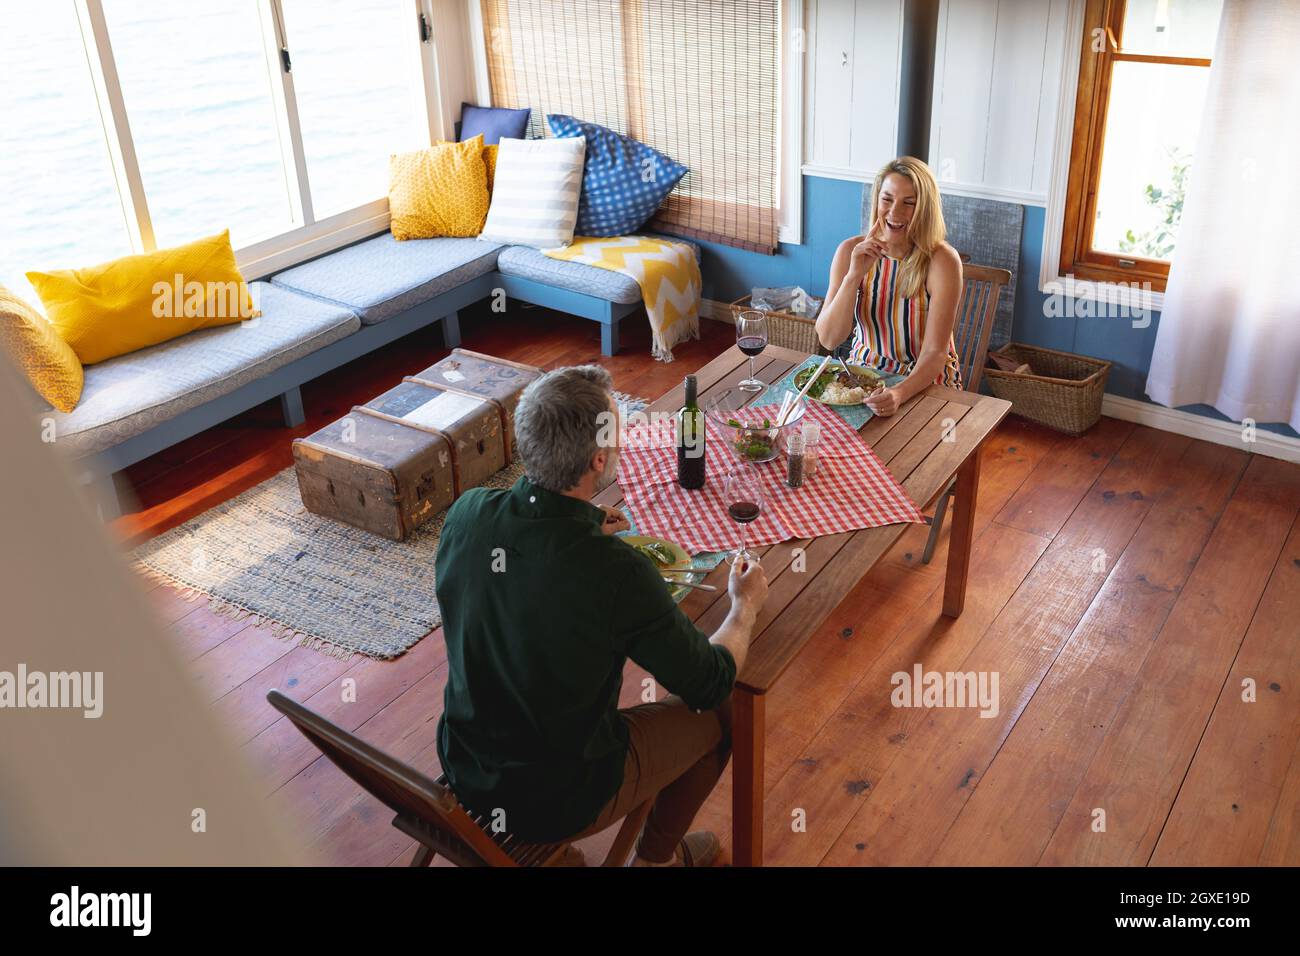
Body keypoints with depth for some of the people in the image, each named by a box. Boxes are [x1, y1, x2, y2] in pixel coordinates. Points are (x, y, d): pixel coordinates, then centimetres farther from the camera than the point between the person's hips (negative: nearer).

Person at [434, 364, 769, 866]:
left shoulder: (466, 511, -16)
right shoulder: (619, 574, -31)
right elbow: (712, 684, -14)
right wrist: (746, 606, 4)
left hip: (463, 770, 5)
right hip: (557, 802, -5)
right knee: (720, 713, 15)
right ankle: (656, 854, 36)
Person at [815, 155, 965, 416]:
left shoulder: (942, 261, -16)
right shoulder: (850, 251, -6)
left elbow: (935, 352, -20)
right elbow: (828, 339, -11)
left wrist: (900, 393, -39)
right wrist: (854, 276, -23)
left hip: (925, 382, -3)